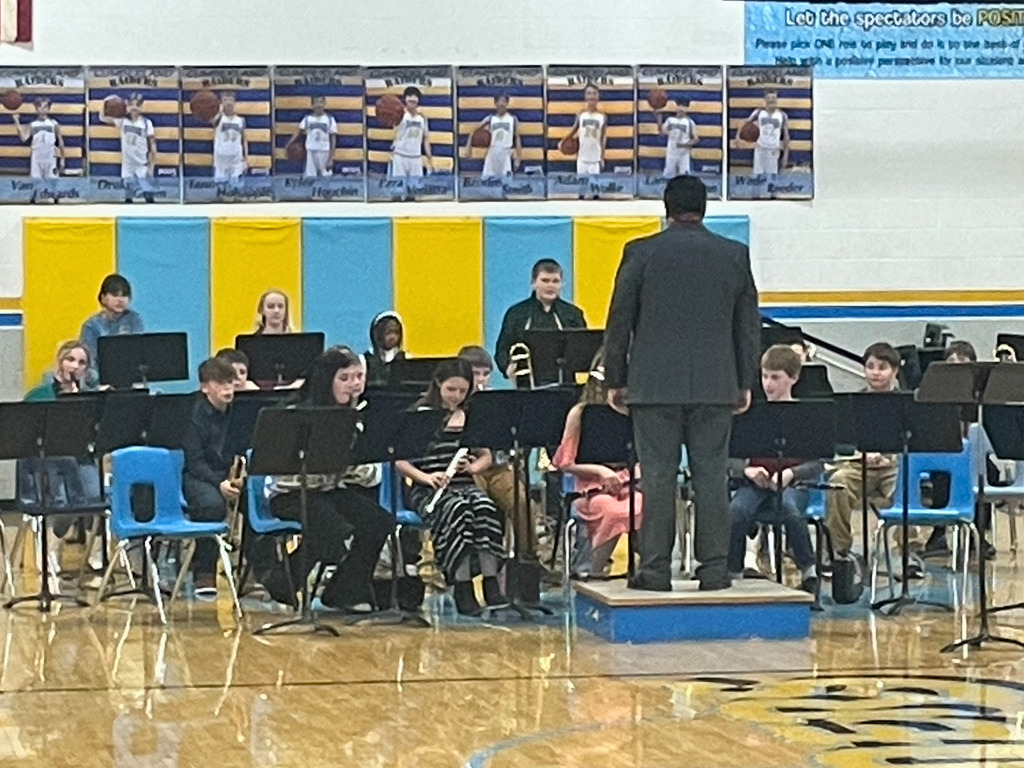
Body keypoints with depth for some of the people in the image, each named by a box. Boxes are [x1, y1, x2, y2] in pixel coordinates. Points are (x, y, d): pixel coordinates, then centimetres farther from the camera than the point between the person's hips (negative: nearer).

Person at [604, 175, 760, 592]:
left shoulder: (641, 253, -2)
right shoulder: (735, 256, 5)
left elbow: (619, 322, 0)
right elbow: (749, 326, 9)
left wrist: (615, 380, 9)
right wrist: (745, 383, 16)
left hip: (654, 386, -2)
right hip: (716, 386, 2)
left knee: (658, 478, 0)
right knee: (712, 477, 3)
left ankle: (655, 569, 0)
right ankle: (715, 569, 4)